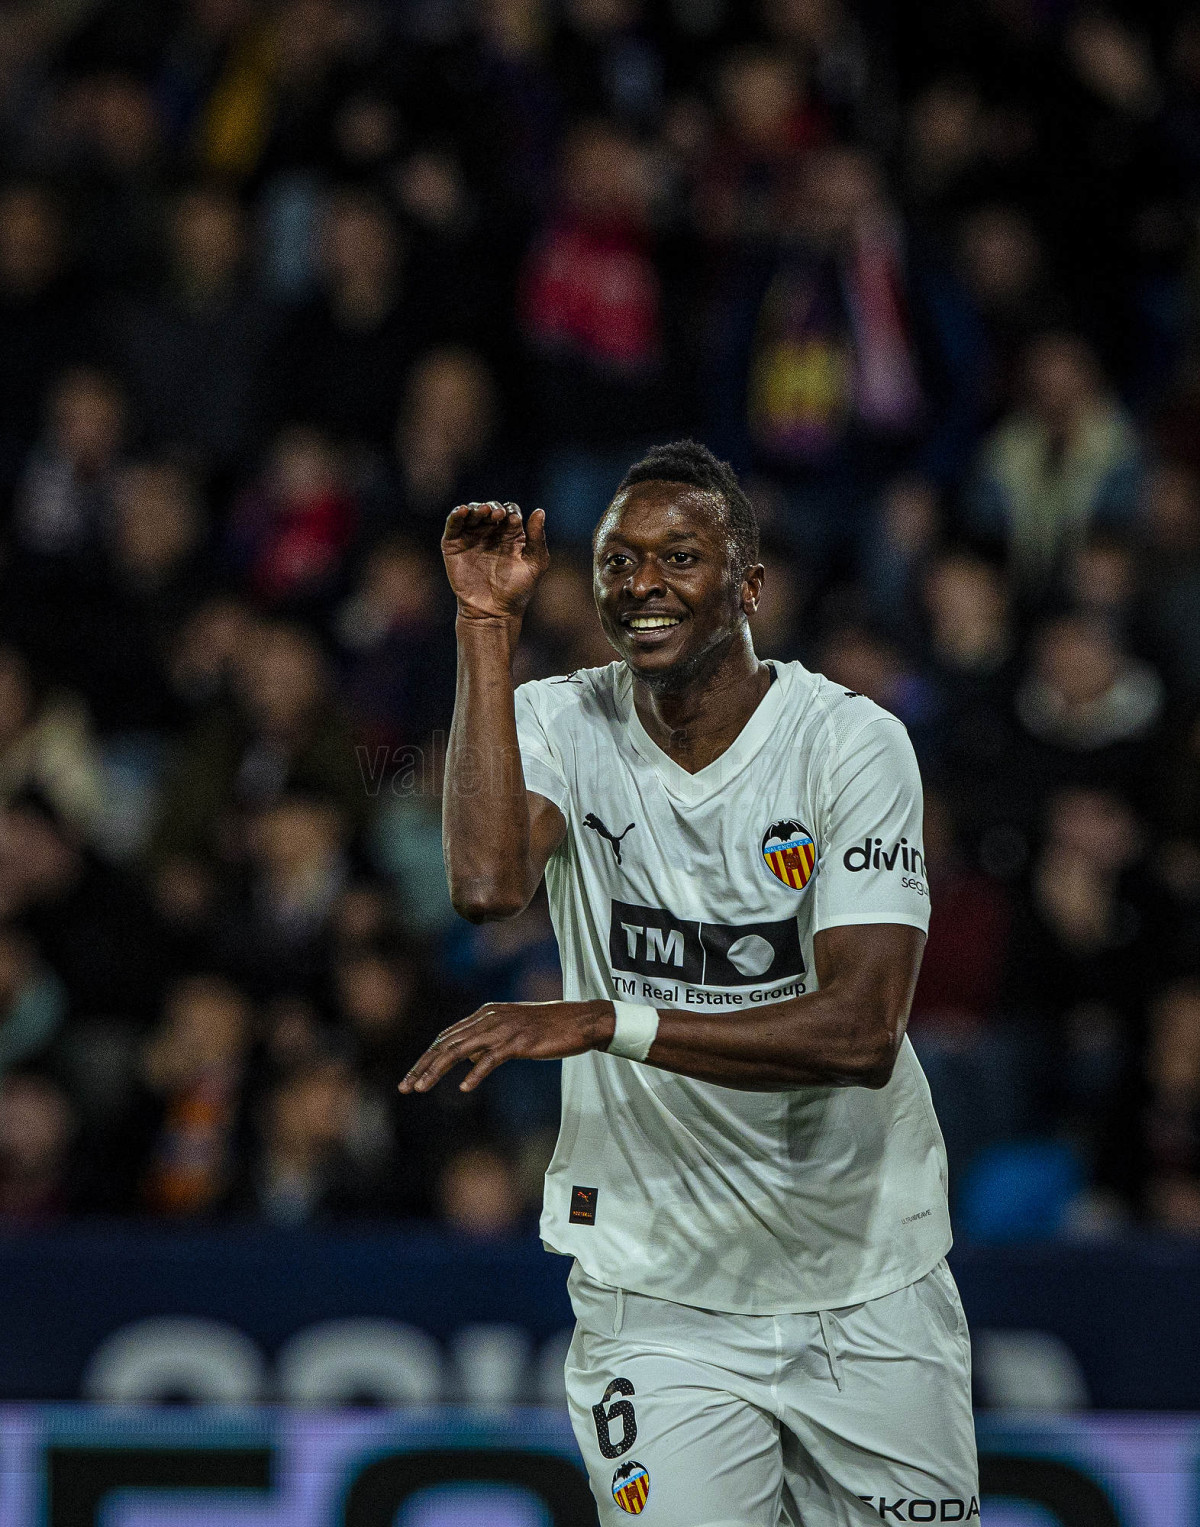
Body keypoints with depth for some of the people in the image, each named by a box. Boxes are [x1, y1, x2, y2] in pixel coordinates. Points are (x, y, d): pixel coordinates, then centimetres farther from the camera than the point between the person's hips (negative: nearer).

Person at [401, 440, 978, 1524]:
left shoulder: (853, 741, -9)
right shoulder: (558, 726, -1)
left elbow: (862, 1031, -20)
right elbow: (488, 884, -24)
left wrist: (602, 1021, -29)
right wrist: (488, 624, -19)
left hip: (867, 1281, 0)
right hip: (658, 1290, 0)